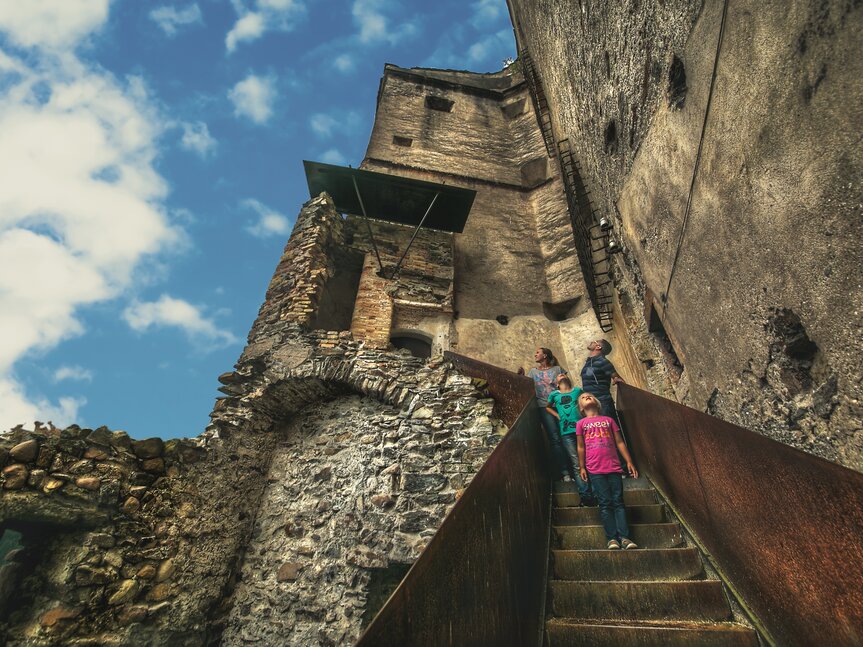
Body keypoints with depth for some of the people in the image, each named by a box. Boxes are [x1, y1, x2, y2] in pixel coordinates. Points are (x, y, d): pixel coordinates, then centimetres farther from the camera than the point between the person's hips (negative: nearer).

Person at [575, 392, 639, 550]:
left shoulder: (609, 420, 15)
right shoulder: (581, 423, 10)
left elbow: (619, 442, 13)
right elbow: (581, 447, 9)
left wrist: (629, 462, 6)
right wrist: (582, 467, 4)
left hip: (613, 467, 1)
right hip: (595, 469, -1)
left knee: (618, 501, -2)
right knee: (605, 503, -3)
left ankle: (624, 536, -2)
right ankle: (611, 538, -1)